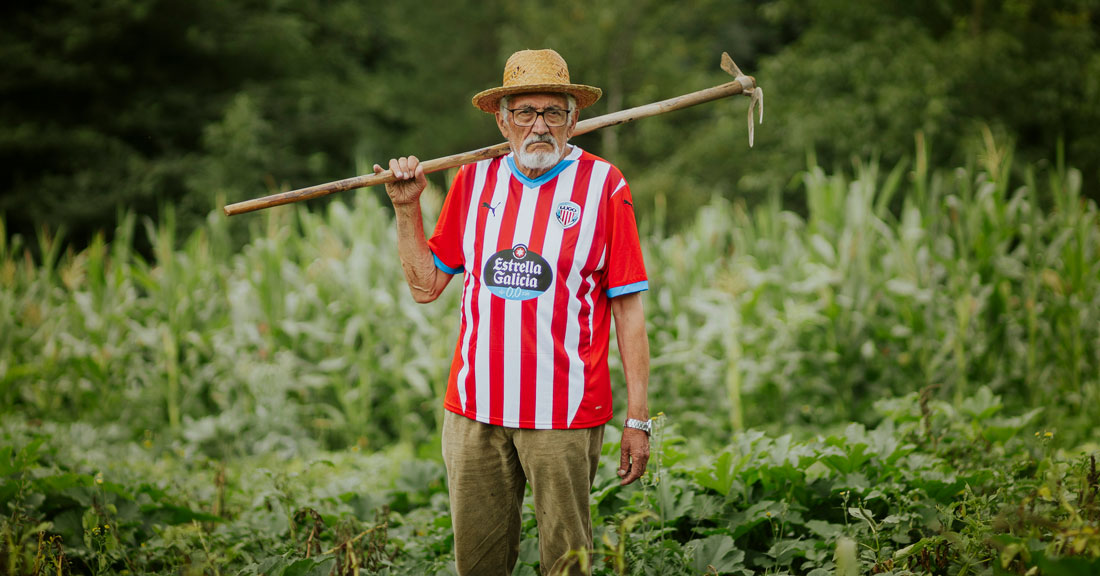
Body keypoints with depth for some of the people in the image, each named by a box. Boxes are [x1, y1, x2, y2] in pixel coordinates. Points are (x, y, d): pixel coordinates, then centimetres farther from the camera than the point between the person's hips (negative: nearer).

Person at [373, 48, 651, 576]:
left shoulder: (603, 186, -1)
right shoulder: (474, 181, 9)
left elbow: (629, 310, -2)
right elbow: (425, 286, 15)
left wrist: (638, 418, -5)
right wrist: (407, 209, 5)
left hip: (564, 413, -3)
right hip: (474, 409, 3)